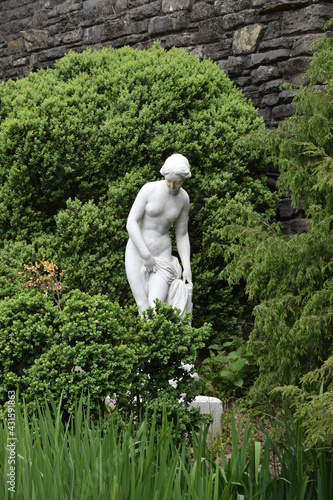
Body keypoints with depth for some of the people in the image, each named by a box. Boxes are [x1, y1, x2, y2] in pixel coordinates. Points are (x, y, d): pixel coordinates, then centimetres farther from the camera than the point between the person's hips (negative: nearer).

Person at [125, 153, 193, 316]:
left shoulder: (184, 199, 0)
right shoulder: (149, 189, -12)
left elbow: (182, 235, 8)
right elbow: (131, 223, -15)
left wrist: (187, 267, -2)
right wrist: (146, 256, -20)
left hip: (162, 254, 2)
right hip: (137, 251, -2)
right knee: (144, 307, -12)